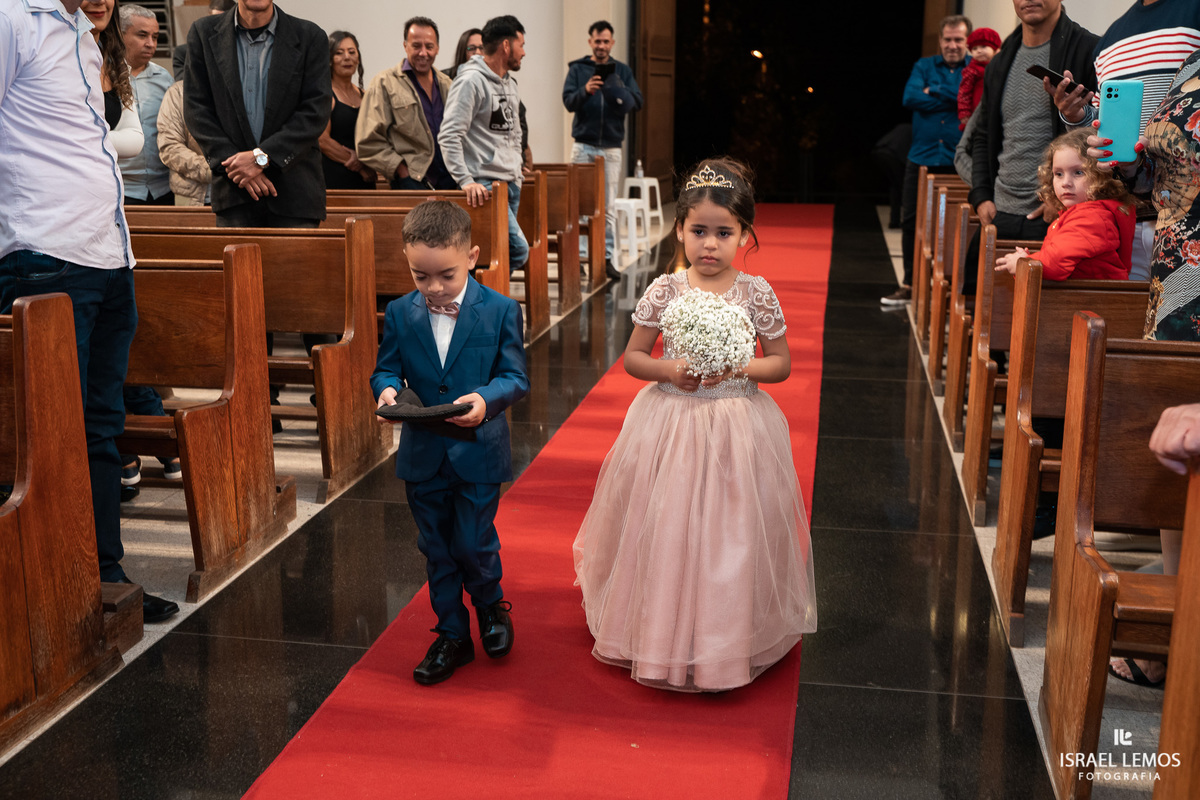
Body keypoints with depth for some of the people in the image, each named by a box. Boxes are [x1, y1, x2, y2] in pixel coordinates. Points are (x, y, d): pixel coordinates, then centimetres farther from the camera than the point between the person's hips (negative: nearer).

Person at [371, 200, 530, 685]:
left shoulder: (501, 310, -8)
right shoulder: (400, 314, -1)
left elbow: (515, 377, -9)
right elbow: (386, 369, 5)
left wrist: (486, 399, -29)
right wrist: (387, 391, -19)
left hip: (478, 454, -3)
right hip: (422, 457, 3)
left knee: (473, 544, 3)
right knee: (437, 550, 13)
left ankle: (491, 608, 35)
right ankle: (452, 635, 29)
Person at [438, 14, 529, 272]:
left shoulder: (509, 82, 17)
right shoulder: (471, 81, -12)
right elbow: (448, 137, -19)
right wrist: (466, 181, -25)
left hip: (512, 183, 9)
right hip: (485, 184, -9)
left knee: (503, 249, 8)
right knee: (518, 249, -18)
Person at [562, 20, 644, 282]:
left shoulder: (622, 71, 9)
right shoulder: (577, 69, 5)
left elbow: (637, 101, -2)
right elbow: (568, 101, -7)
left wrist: (620, 92, -22)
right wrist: (585, 91, -27)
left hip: (611, 146, 1)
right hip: (584, 145, -1)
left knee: (609, 206, 2)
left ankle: (607, 257, 6)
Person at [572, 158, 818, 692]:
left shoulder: (757, 295, -5)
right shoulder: (664, 291, -4)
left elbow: (781, 364, 2)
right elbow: (633, 357, 4)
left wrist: (740, 367, -16)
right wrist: (669, 371, -15)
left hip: (737, 426, 0)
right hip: (670, 424, 1)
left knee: (730, 536, 6)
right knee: (664, 531, 7)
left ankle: (727, 642, 26)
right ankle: (661, 633, 29)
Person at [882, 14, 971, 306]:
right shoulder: (924, 66, 11)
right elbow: (910, 98, -7)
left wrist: (935, 92, -10)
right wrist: (955, 100, -9)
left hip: (959, 162, -2)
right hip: (922, 158, 3)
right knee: (911, 221, 3)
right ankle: (909, 285, 13)